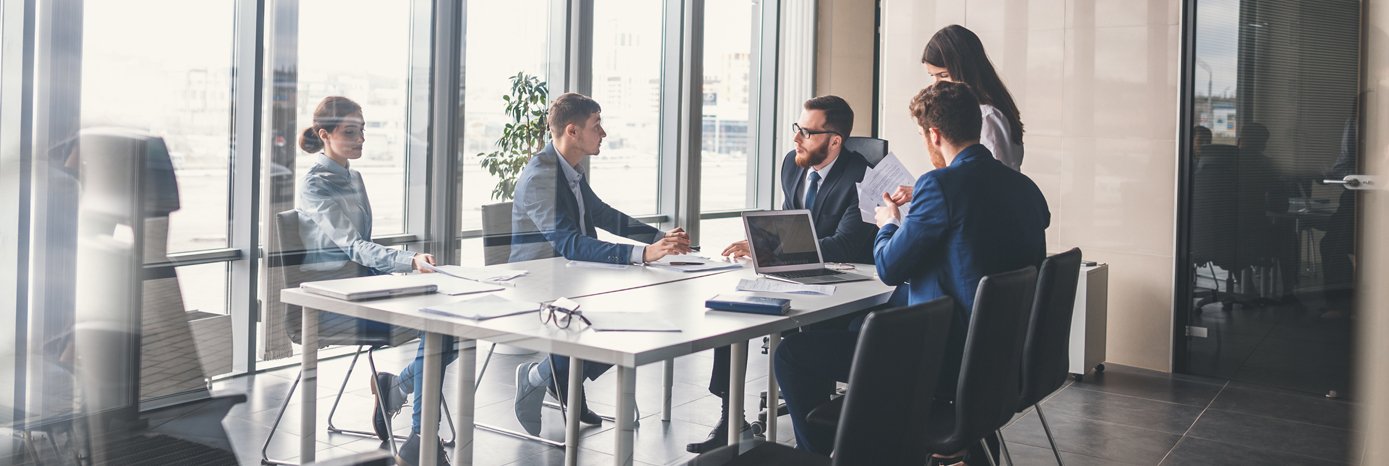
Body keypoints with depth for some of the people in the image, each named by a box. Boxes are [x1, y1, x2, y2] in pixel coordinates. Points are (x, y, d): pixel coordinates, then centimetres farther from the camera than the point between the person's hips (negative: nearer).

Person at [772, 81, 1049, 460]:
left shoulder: (940, 184, -18)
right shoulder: (1026, 188, 5)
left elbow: (889, 269, -11)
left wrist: (889, 224, 10)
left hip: (950, 360, -9)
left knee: (793, 354, -3)